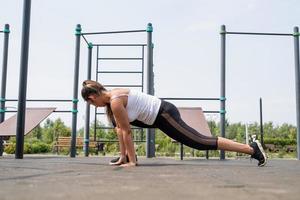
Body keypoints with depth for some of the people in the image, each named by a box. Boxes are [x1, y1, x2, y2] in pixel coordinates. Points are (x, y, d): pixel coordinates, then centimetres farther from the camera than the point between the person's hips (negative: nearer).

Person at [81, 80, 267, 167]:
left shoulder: (115, 101, -17)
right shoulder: (111, 96, 12)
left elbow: (127, 132, -16)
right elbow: (120, 129, 16)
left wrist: (132, 161, -10)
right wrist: (123, 156, 16)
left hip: (165, 115, -10)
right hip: (160, 113, 10)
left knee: (201, 142, -9)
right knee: (125, 119, 18)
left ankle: (253, 148, -5)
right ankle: (127, 156, 27)